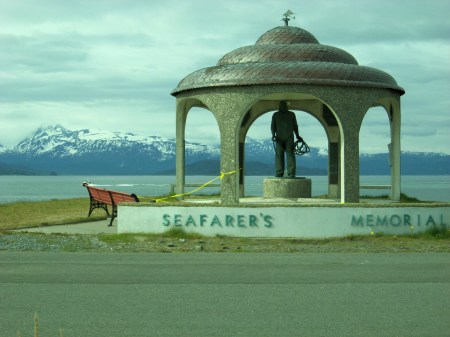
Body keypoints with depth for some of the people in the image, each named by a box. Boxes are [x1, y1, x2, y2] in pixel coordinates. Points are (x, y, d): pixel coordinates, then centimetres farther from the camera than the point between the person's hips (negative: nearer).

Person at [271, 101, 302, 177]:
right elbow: (273, 126, 5)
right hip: (279, 138, 0)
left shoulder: (291, 114, 14)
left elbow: (295, 126, 17)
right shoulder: (275, 115, 12)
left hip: (289, 137, 0)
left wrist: (297, 136, 11)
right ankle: (279, 174, -2)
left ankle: (291, 174, -18)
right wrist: (273, 135, -10)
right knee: (279, 156, -3)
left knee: (290, 154, -11)